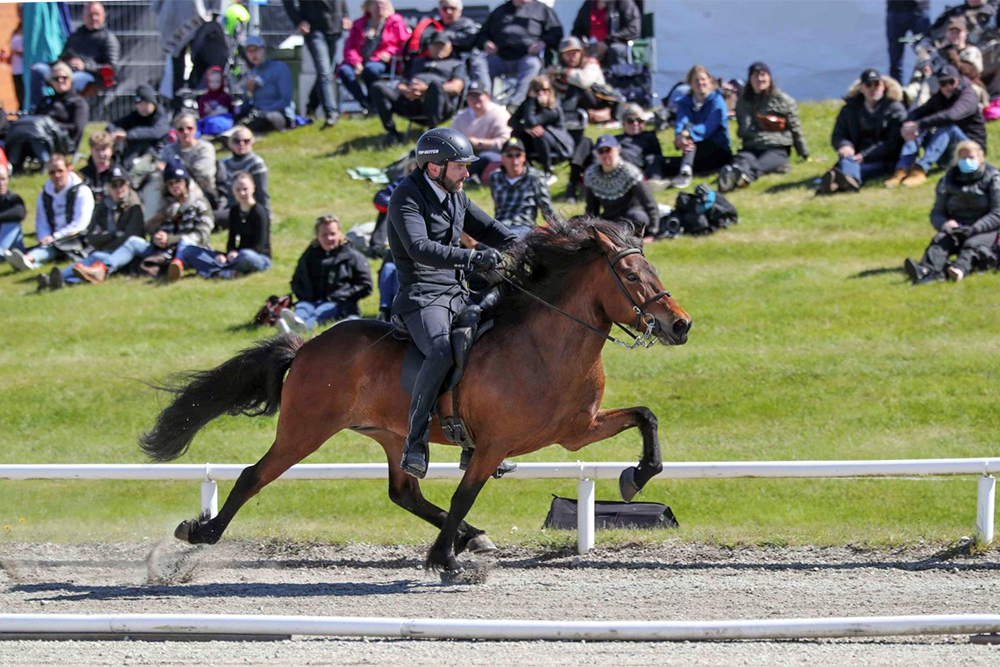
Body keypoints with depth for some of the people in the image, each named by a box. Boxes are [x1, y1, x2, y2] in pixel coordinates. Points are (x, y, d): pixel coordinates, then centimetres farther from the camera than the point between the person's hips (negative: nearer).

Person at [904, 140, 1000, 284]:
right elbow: (936, 213, 13)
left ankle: (960, 269, -68)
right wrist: (945, 224, -13)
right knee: (939, 241, -30)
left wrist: (974, 229, -23)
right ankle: (927, 270, -60)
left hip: (985, 229, -3)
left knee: (972, 245, -36)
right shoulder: (947, 181, 14)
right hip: (957, 229, 3)